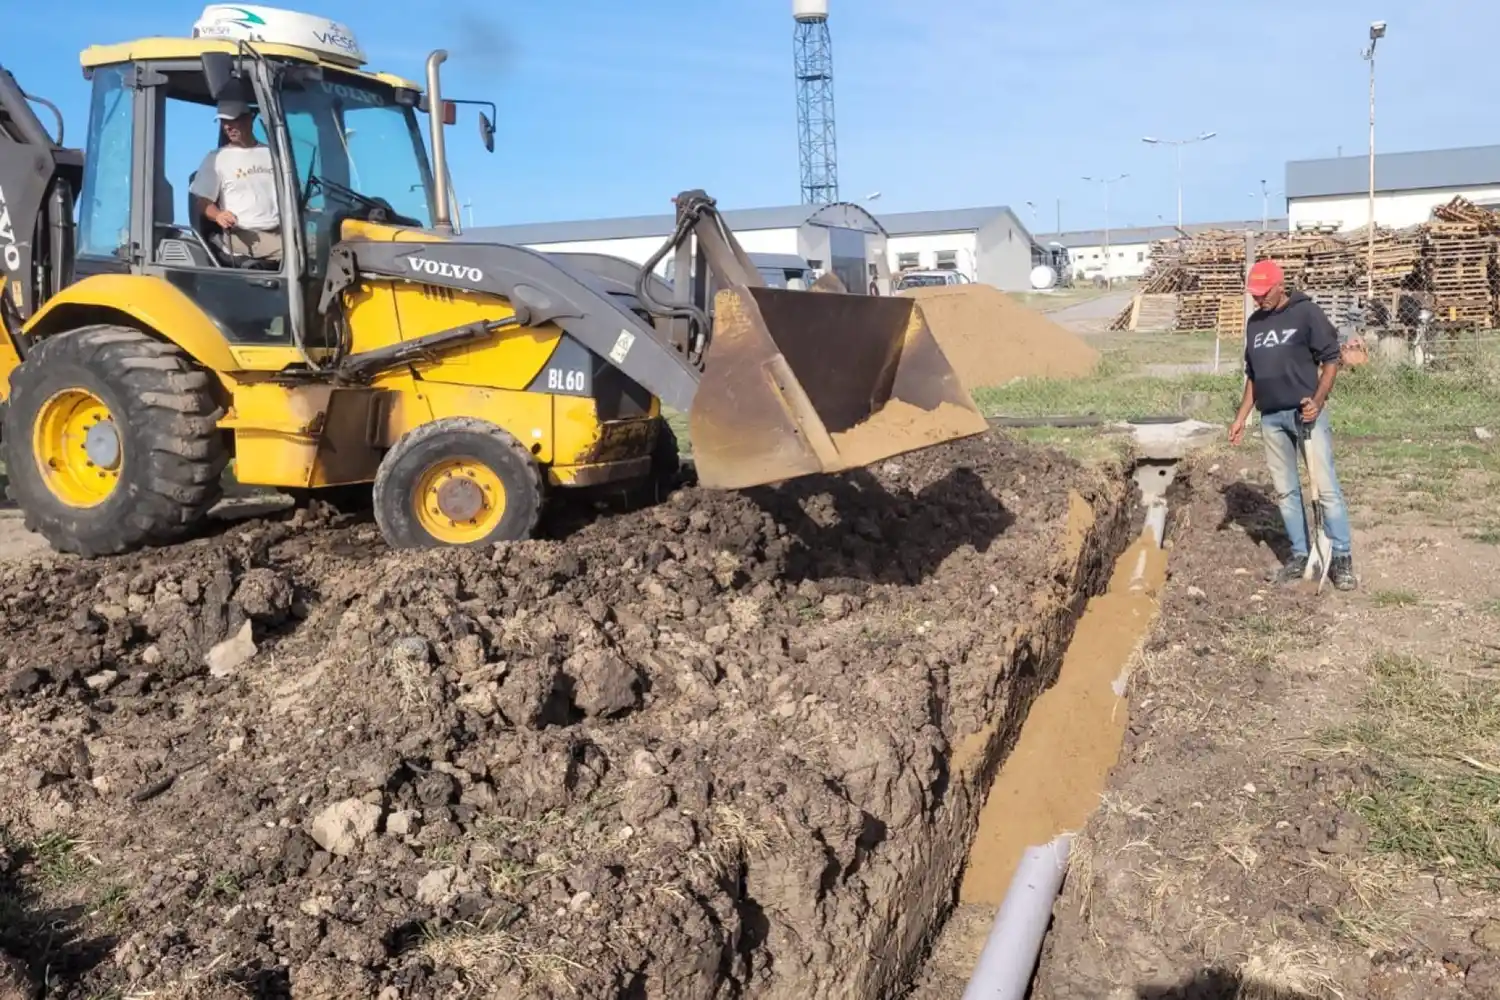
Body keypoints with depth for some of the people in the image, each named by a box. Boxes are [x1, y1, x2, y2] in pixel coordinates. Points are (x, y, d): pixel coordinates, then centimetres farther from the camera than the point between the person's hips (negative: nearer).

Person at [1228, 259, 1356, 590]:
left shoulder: (1306, 313, -5)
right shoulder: (1254, 323, 13)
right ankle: (1300, 554, 17)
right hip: (1271, 418, 6)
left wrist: (1318, 401, -19)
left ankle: (1342, 557, 2)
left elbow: (1331, 359, -6)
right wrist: (1241, 417, 15)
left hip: (1306, 413, -6)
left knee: (1326, 486, -5)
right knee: (1285, 491, 9)